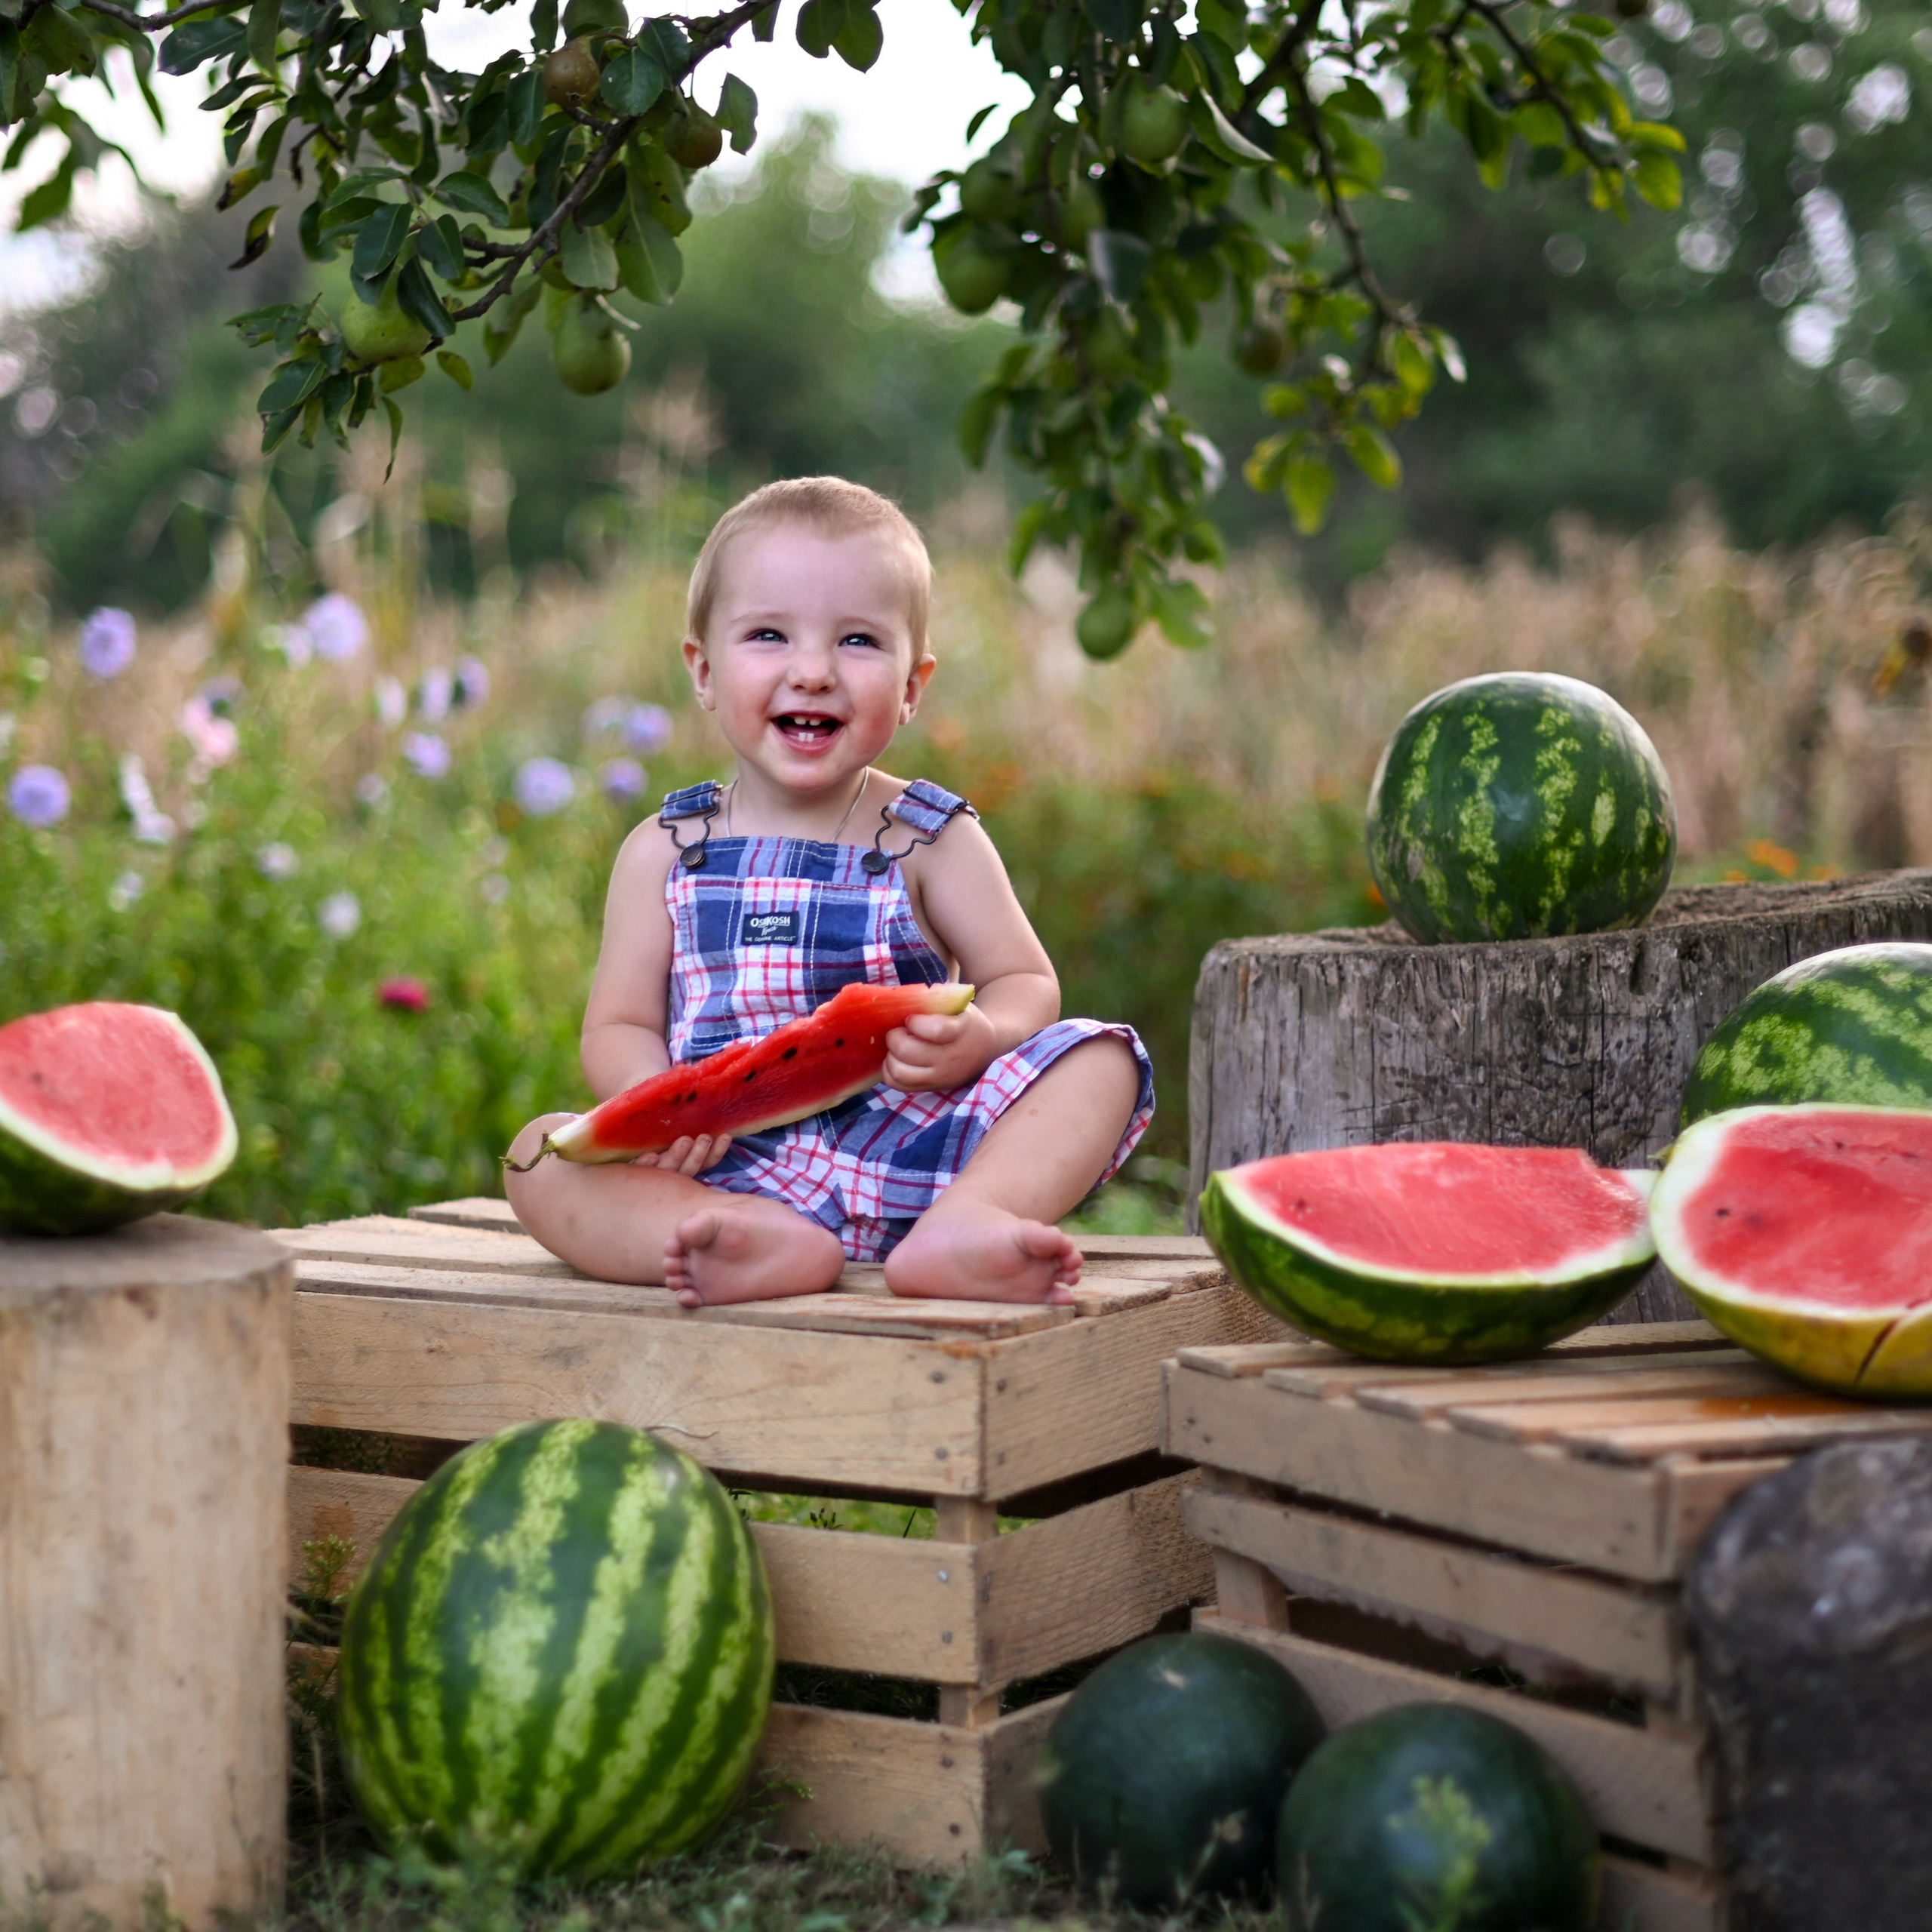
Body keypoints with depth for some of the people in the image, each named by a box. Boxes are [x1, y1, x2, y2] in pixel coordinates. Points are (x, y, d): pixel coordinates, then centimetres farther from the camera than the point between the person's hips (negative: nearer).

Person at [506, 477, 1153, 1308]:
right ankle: (765, 1242, -44)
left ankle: (963, 1225, -42)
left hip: (903, 1153, 0)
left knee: (1101, 1058, -18)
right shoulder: (665, 852, 9)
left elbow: (1026, 984, 7)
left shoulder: (929, 840, 6)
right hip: (726, 1168, 0)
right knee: (538, 1154, -23)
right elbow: (617, 1027, 9)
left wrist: (978, 1040, -18)